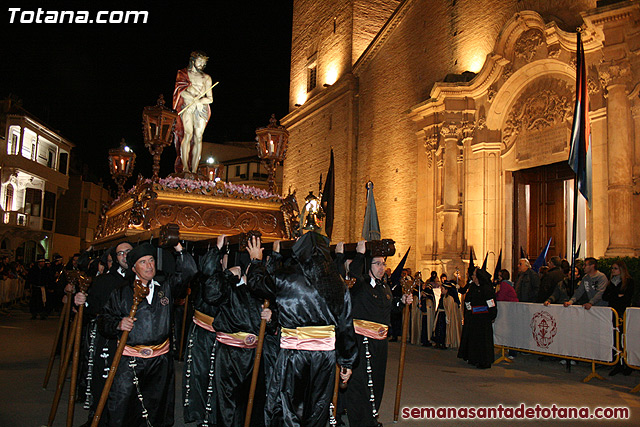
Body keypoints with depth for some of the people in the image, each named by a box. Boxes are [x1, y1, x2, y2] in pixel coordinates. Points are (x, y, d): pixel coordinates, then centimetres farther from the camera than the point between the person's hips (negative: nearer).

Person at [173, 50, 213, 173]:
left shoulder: (206, 78, 22)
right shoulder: (183, 74, 15)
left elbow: (210, 99, 15)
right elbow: (182, 91, 0)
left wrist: (199, 101, -4)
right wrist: (196, 100, -7)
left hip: (201, 109, 3)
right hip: (186, 107, -2)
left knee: (198, 137, -11)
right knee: (188, 133, -21)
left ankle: (194, 170, -15)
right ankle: (185, 167, -25)